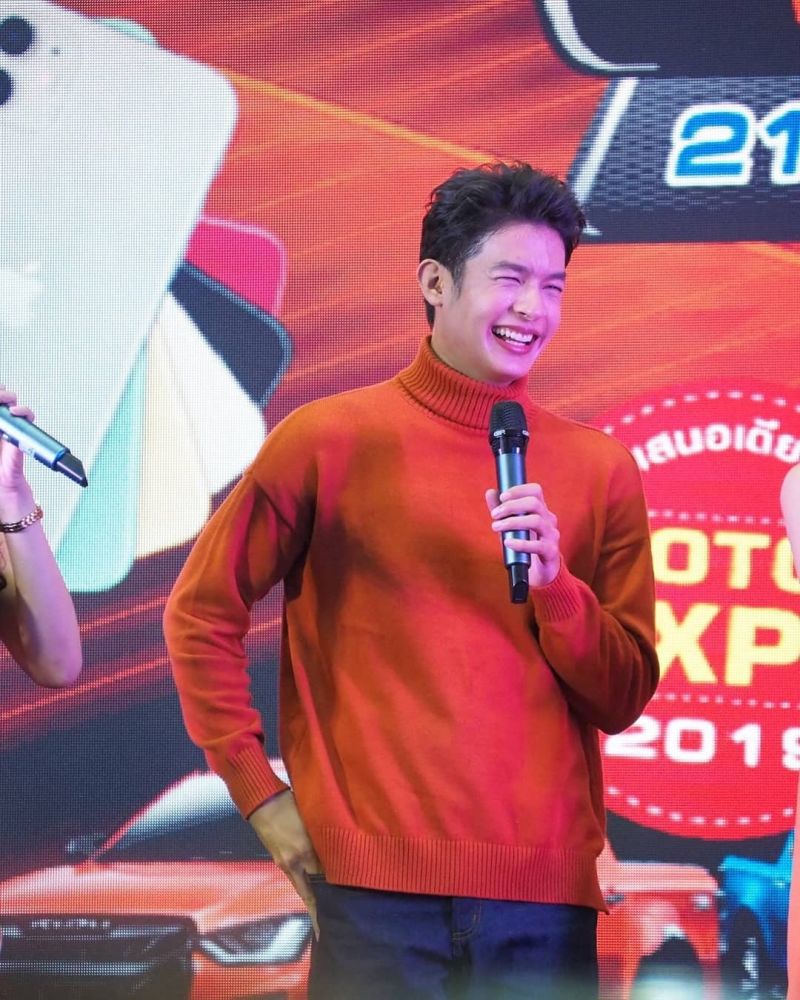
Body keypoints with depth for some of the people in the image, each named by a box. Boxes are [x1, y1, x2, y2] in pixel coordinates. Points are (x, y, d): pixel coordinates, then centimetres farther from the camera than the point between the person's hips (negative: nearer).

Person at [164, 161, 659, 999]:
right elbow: (201, 613, 7)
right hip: (379, 896, -2)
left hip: (547, 898, 2)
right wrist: (259, 794, 2)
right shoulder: (330, 440, 2)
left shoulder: (599, 470, 8)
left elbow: (624, 700, 7)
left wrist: (555, 582, -9)